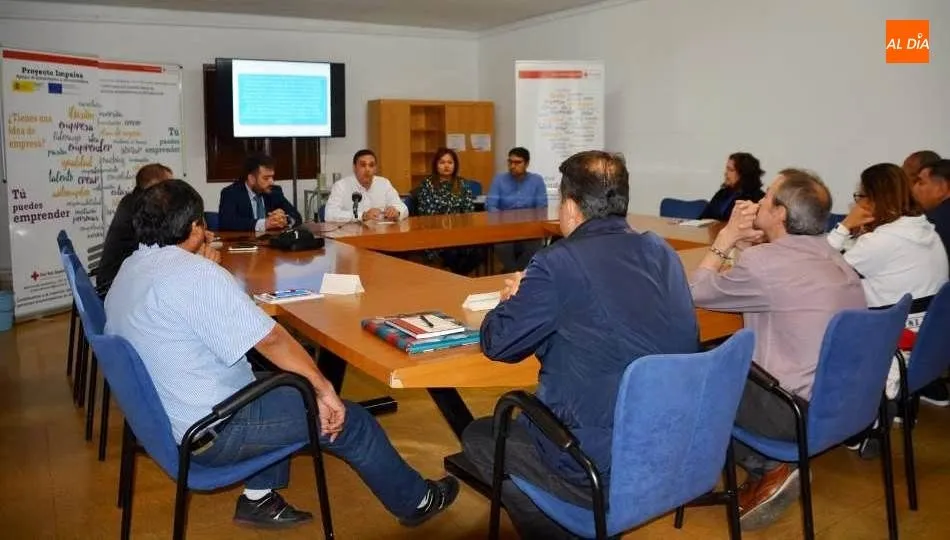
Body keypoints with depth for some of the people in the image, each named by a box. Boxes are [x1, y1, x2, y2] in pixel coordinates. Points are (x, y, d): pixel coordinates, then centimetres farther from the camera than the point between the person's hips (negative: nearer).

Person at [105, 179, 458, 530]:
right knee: (350, 421, 1)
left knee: (281, 382, 27)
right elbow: (272, 340, -24)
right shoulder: (196, 274, -24)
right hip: (210, 434, -10)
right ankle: (415, 501, 22)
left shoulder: (127, 272, 4)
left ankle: (259, 497, 26)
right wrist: (325, 390, -16)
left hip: (161, 421, 10)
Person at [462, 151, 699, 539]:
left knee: (478, 437, 16)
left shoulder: (559, 264, -16)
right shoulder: (662, 253, 5)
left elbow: (496, 343, -6)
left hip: (605, 467, -7)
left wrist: (515, 300, 14)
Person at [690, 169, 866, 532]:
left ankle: (767, 470, 11)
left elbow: (698, 293, -2)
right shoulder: (831, 256, 8)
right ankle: (769, 470, 18)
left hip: (803, 411, -8)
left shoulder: (764, 260, -18)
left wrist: (727, 237, 6)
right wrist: (743, 245, 8)